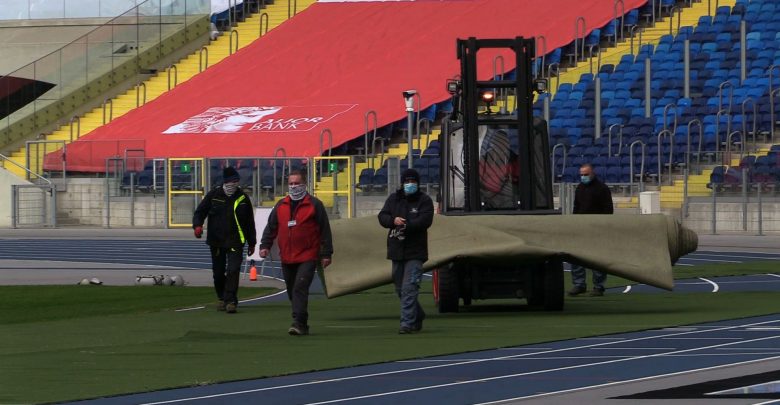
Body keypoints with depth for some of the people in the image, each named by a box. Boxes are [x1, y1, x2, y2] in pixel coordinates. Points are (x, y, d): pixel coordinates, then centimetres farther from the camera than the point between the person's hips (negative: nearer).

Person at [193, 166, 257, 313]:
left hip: (235, 242, -1)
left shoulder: (243, 198, 3)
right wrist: (198, 225, -17)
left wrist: (252, 243, 14)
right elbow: (200, 211, 5)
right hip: (216, 241, 1)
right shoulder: (214, 195, 1)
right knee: (218, 272, 10)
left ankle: (231, 301, -14)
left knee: (233, 270, -15)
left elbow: (249, 222, 11)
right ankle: (222, 298, 30)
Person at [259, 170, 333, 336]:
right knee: (292, 291, 10)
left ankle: (299, 323, -23)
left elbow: (324, 229, 0)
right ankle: (302, 325, 20)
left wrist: (326, 254, -3)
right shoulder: (281, 205, 12)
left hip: (308, 257, -5)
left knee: (300, 288, -19)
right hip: (287, 258, 5)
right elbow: (271, 227, 16)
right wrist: (265, 245, 2)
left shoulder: (314, 204, -1)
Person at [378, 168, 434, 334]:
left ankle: (407, 323, -16)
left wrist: (404, 226, -23)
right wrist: (393, 220, -19)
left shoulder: (424, 200, -2)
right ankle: (418, 316, 33)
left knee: (409, 287, -14)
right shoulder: (394, 198, 11)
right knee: (400, 288, 15)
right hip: (397, 250, 6)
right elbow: (382, 217, 3)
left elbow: (424, 221, -16)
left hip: (415, 252, -6)